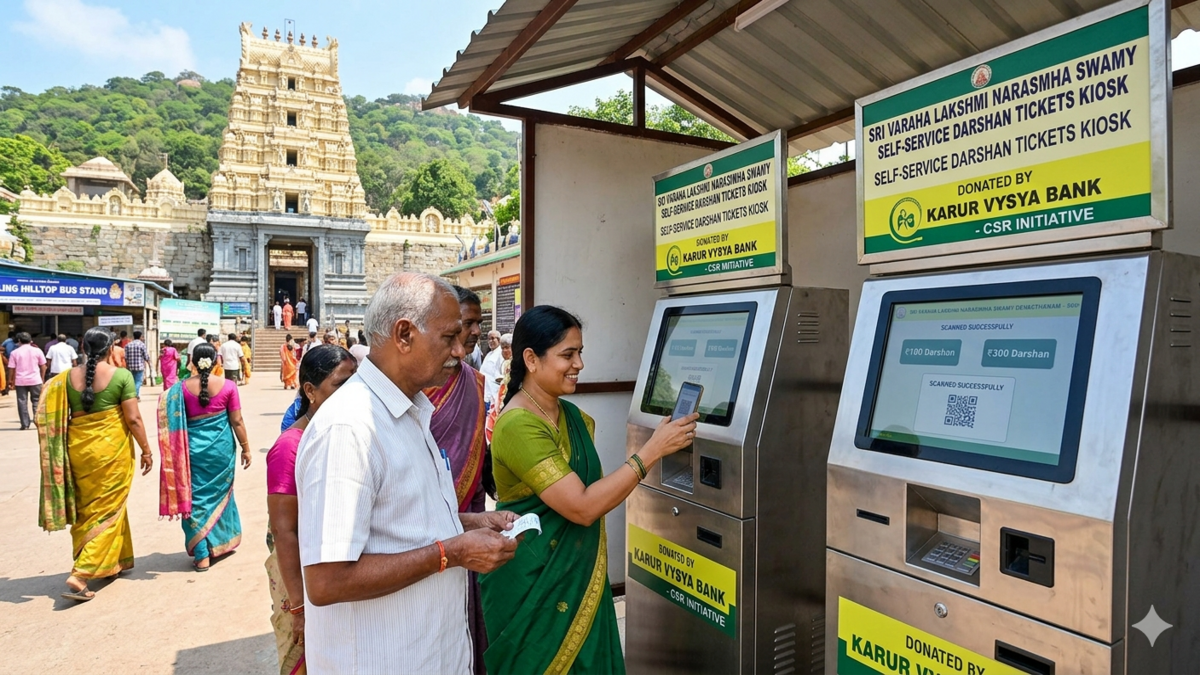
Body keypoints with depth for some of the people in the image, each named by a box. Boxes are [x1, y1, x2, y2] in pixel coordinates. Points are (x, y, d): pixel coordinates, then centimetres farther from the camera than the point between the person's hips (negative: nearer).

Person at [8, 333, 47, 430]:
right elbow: (43, 366, 3)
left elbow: (12, 368, -2)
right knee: (37, 401, 10)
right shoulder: (37, 350, 0)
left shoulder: (15, 352, -2)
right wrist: (42, 378, 15)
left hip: (20, 381, 0)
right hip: (35, 380, 0)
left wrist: (10, 380, 11)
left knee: (22, 402, 6)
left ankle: (25, 424, 6)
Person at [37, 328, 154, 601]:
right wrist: (146, 450, -1)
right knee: (107, 509, 5)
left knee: (86, 508, 19)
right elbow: (133, 418, -12)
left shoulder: (67, 376, 1)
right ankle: (79, 576, -3)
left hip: (78, 448, 5)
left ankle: (117, 561, 32)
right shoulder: (121, 375, -11)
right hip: (111, 448, -5)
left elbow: (57, 417, 6)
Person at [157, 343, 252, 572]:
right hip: (221, 447, 0)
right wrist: (245, 448, 5)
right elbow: (237, 421, -4)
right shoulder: (228, 386, -7)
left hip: (193, 447, 0)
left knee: (195, 497, 7)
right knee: (219, 493, 18)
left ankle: (201, 555, 8)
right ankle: (221, 542, 31)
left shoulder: (182, 387, -6)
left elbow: (175, 421, -4)